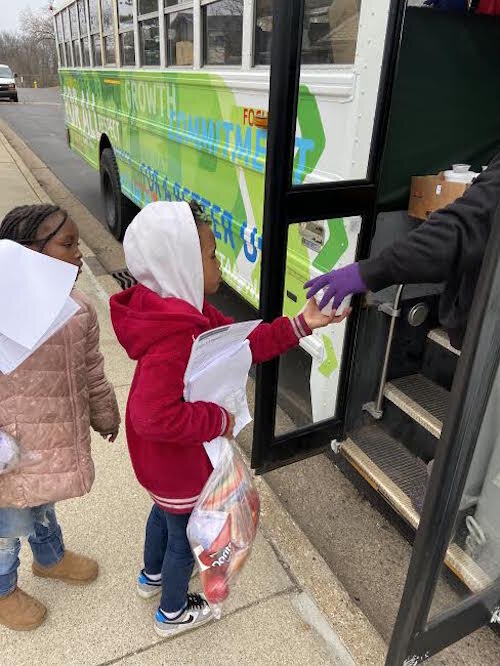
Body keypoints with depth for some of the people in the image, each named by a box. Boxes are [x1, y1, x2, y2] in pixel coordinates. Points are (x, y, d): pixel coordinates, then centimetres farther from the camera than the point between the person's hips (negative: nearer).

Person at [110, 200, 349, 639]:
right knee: (186, 536, 18)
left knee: (166, 510, 34)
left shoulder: (187, 310, -7)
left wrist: (299, 325, -12)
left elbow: (242, 343, -3)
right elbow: (152, 415, -44)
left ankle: (153, 576, 64)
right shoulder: (174, 338, -39)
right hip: (180, 462, -9)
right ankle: (173, 613, 48)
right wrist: (218, 420, -31)